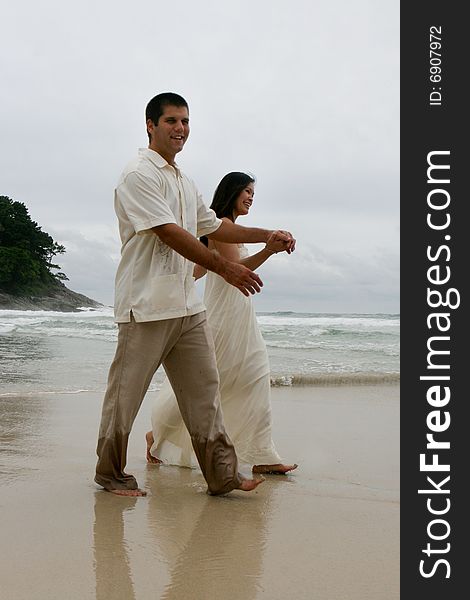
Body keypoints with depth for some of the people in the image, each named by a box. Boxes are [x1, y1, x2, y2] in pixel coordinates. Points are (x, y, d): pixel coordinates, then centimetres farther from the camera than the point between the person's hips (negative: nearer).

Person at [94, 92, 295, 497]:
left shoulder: (185, 182, 19)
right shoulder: (139, 174, -9)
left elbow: (213, 226, 27)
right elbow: (170, 233, -18)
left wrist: (269, 235, 20)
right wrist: (224, 267, -18)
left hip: (188, 304, 8)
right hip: (147, 304, -8)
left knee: (204, 390, 6)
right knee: (126, 393, 2)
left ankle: (222, 475, 11)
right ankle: (110, 473, 18)